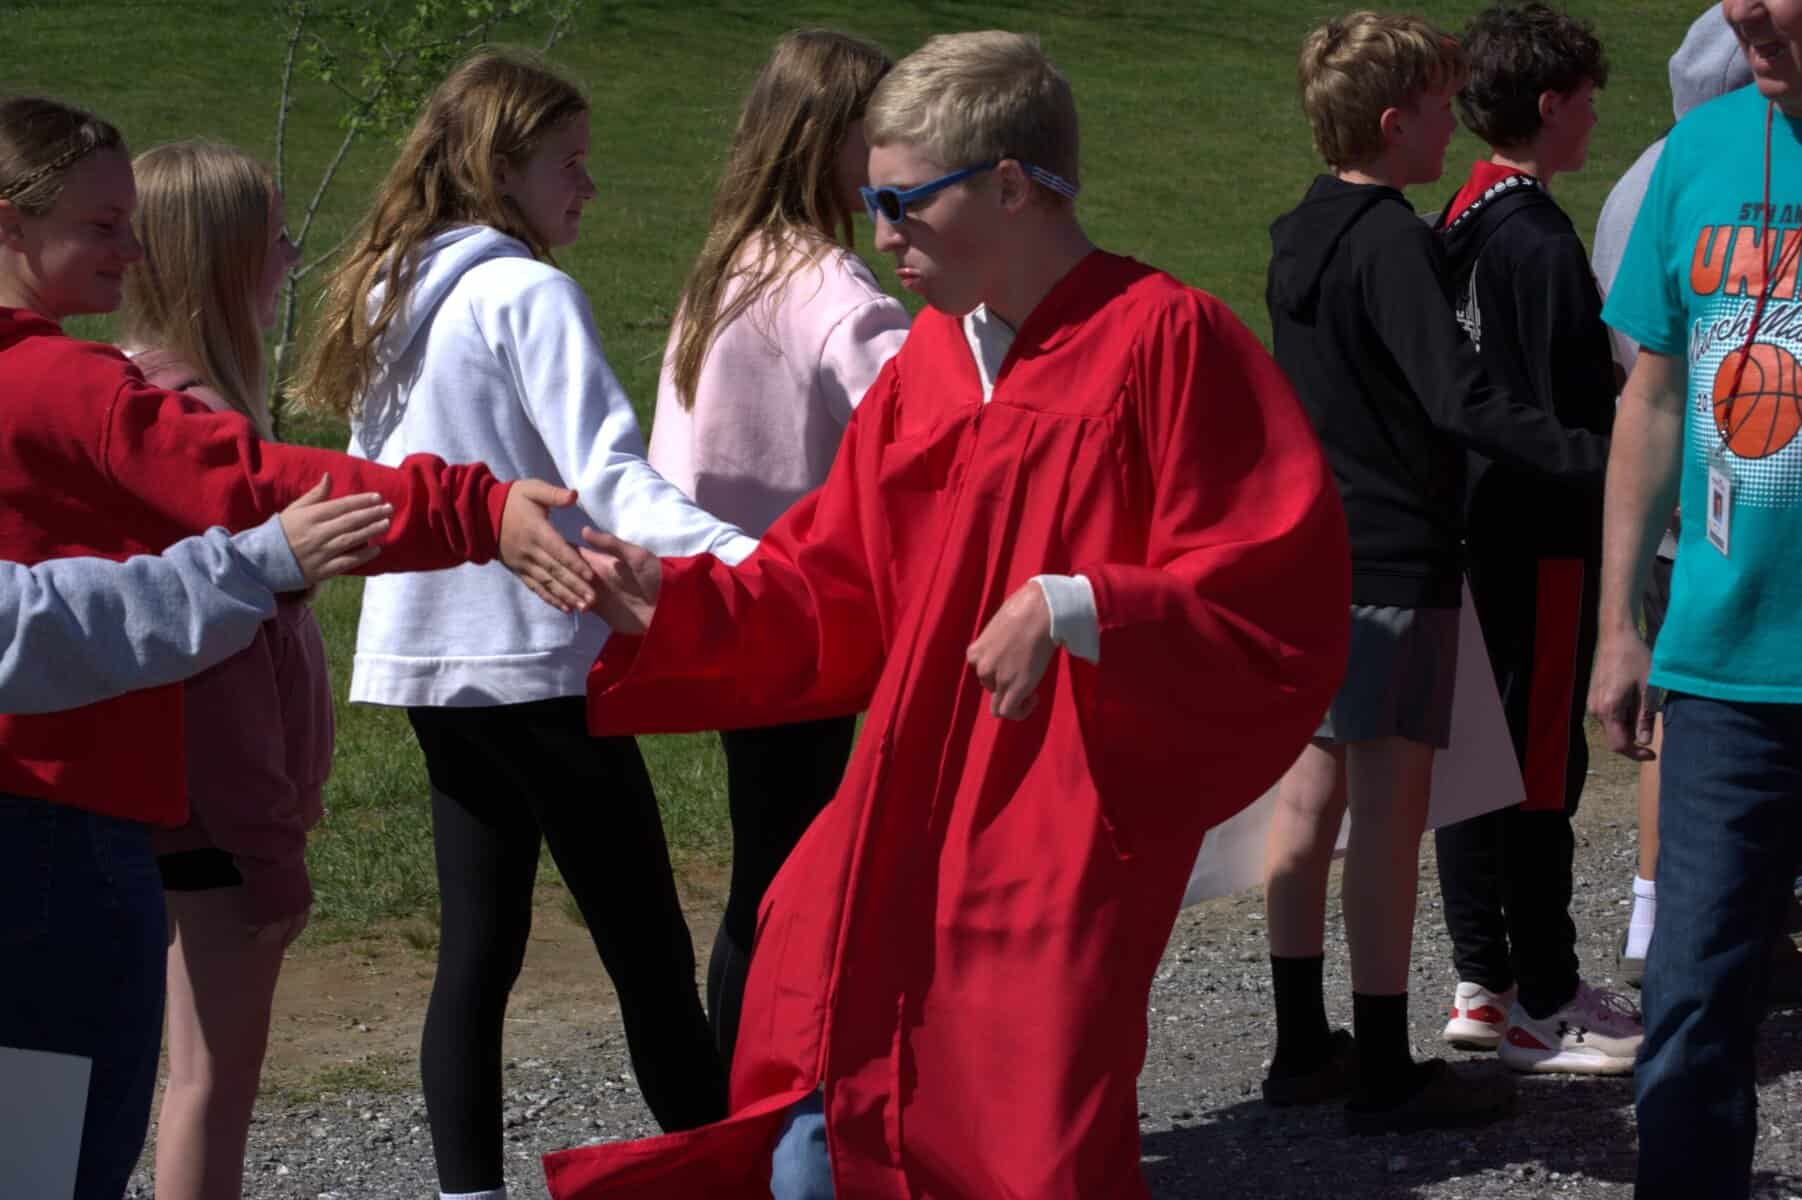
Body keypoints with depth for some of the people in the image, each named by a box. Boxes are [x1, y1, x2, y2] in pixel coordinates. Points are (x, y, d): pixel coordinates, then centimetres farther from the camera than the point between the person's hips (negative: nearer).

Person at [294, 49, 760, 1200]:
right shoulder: (529, 294, -13)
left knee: (477, 944, 8)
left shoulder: (394, 296, 12)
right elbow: (615, 480, -24)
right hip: (537, 657, -8)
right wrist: (746, 561, -34)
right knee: (650, 954, -1)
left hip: (432, 664, 8)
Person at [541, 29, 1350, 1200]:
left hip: (1062, 859, -7)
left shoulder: (1168, 340, -10)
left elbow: (1285, 586, -14)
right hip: (897, 850, 7)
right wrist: (671, 600, 4)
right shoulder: (927, 365, 12)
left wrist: (1077, 610, -23)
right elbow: (825, 598, 17)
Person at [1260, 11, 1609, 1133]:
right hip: (1398, 563, -9)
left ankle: (1303, 1044, 19)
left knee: (1312, 791, 12)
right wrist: (1596, 454, -32)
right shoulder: (1394, 241, -17)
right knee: (1391, 808, -5)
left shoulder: (1301, 235, 11)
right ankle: (1386, 1071, -2)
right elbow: (1462, 398, -27)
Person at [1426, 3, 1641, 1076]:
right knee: (1541, 764, -3)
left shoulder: (1460, 225, 9)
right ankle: (1544, 1006, 3)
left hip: (1469, 531, 9)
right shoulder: (1540, 241, -19)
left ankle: (1484, 982, 21)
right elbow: (1577, 412, -20)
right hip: (1542, 539, -9)